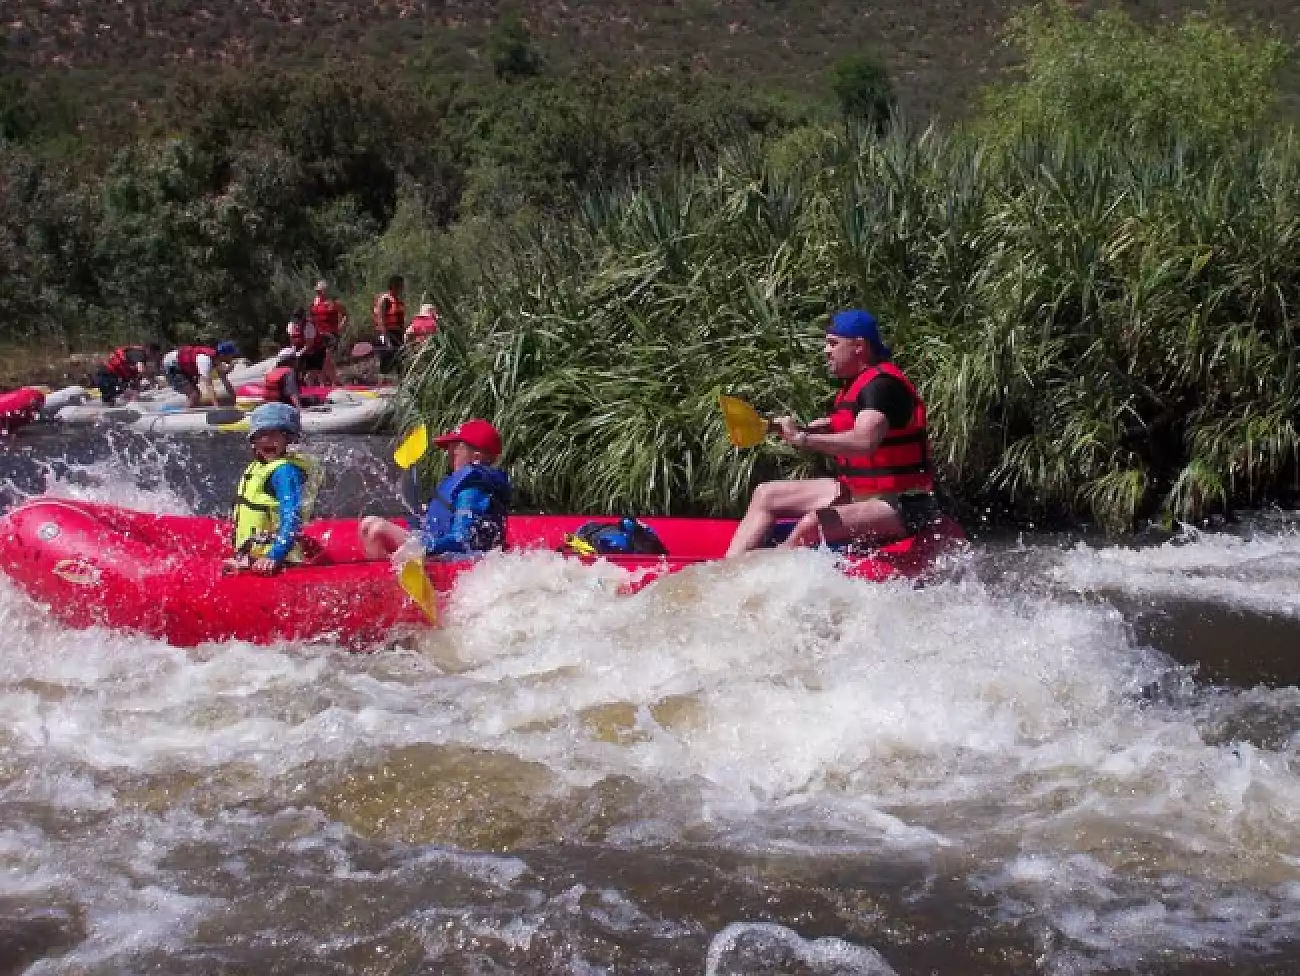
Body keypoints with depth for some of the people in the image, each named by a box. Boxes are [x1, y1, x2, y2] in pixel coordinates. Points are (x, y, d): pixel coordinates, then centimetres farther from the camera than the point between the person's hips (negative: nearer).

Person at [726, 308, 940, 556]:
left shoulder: (882, 385, -19)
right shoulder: (855, 383, 12)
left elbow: (864, 442, -35)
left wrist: (802, 438, -35)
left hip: (901, 506, -11)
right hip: (856, 491, 11)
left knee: (813, 525, -33)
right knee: (766, 495, 9)